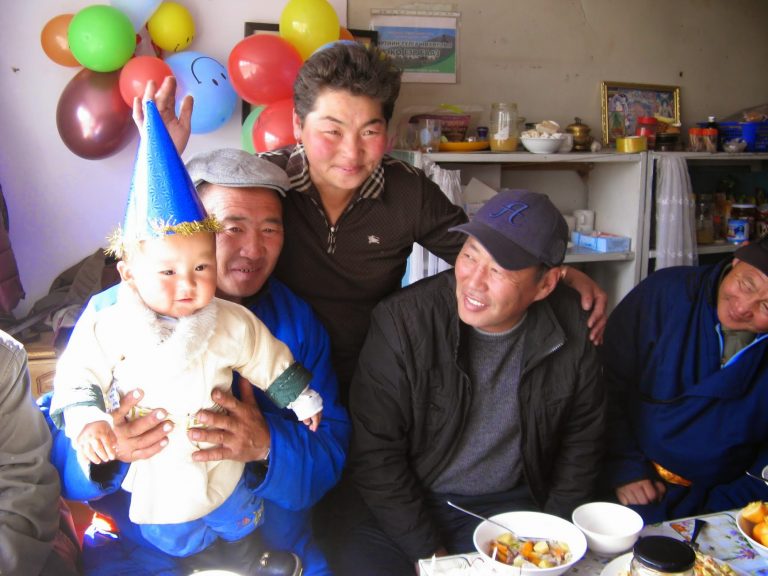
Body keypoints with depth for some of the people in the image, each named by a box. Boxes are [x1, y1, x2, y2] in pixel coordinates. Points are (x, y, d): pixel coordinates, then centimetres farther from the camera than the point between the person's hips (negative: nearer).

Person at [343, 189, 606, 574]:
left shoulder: (573, 330, -8)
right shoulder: (401, 322, -17)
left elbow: (581, 443, 6)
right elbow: (375, 454, -13)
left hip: (514, 503, 3)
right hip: (412, 508, -2)